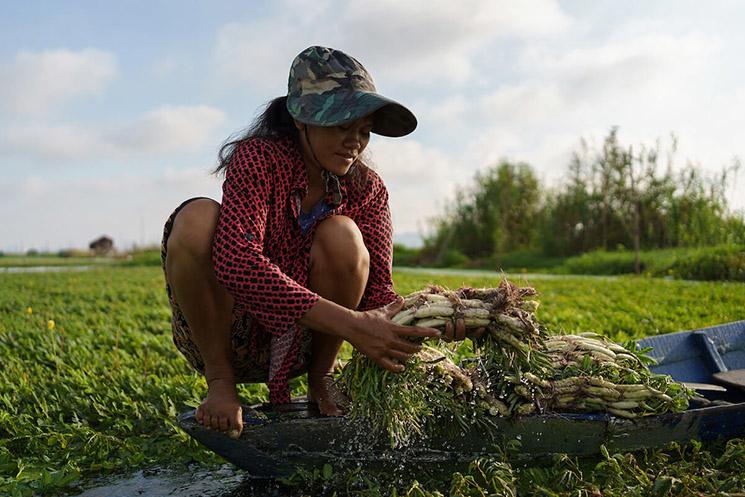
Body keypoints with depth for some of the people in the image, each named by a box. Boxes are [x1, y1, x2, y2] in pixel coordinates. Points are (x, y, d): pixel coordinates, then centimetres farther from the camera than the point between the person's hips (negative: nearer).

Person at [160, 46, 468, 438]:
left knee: (342, 236, -25)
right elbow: (236, 261, -34)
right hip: (220, 339, -2)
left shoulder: (367, 189, -5)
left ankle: (320, 379, -3)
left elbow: (377, 292, -12)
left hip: (296, 345, 2)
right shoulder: (259, 158, -17)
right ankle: (219, 382, -11)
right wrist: (350, 324, -42)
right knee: (196, 218, -29)